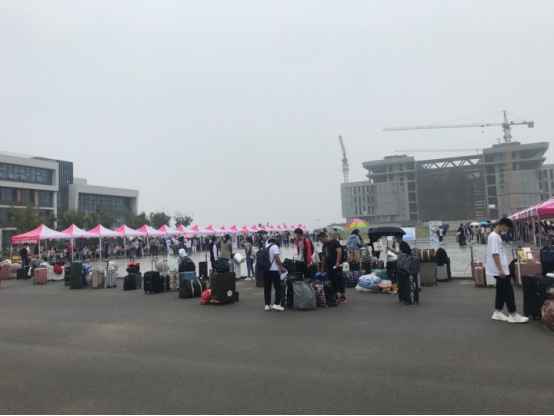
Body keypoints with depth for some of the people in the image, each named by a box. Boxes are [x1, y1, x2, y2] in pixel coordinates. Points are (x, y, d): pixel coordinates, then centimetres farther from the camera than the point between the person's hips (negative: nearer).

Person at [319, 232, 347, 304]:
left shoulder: (334, 242, -8)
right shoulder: (324, 246, 17)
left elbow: (339, 251, -18)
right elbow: (324, 257, 23)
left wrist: (338, 262, -25)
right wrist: (322, 267, 23)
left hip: (336, 266, -8)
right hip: (328, 266, 8)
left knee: (339, 280, -4)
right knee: (331, 281, 9)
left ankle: (343, 296, 3)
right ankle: (335, 296, 18)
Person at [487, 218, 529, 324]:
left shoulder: (497, 236, 15)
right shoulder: (494, 237, -17)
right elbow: (495, 254, -23)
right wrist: (500, 269, -25)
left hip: (502, 269, 10)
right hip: (500, 270, -10)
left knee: (501, 291, 13)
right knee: (508, 292, -3)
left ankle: (497, 313, 18)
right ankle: (513, 315, 4)